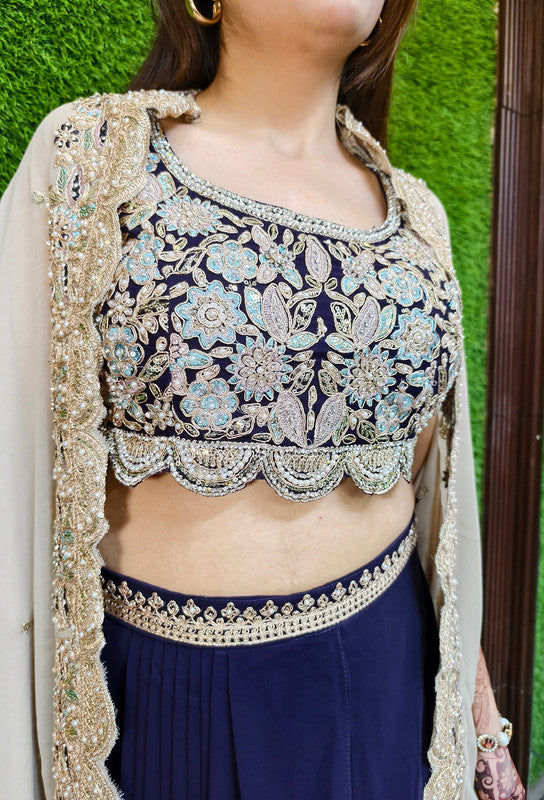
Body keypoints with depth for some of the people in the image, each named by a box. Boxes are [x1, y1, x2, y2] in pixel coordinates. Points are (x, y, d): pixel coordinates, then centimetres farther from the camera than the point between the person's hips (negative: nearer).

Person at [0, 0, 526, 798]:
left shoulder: (415, 214, 3)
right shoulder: (87, 154, -8)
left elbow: (428, 471, 9)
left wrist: (475, 694, 14)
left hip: (383, 669, 4)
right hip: (163, 689, -3)